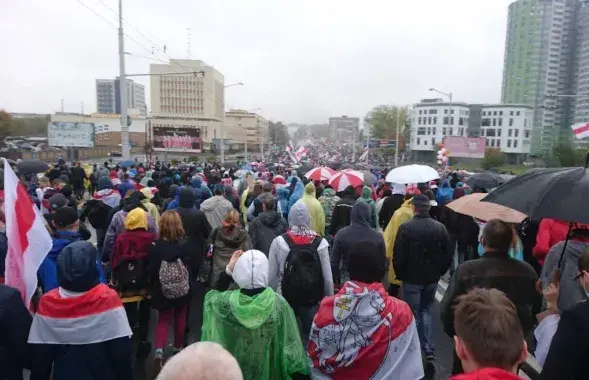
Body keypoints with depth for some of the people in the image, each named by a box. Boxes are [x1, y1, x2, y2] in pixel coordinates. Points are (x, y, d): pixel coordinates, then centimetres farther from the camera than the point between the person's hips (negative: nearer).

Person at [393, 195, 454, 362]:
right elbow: (449, 254, 0)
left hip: (412, 278, -3)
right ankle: (429, 349, 17)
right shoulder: (440, 227, -4)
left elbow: (398, 256, -14)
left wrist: (400, 274, 2)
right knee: (426, 311, 21)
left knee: (413, 314, 11)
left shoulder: (405, 227, -16)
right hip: (432, 278, 4)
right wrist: (439, 272, 12)